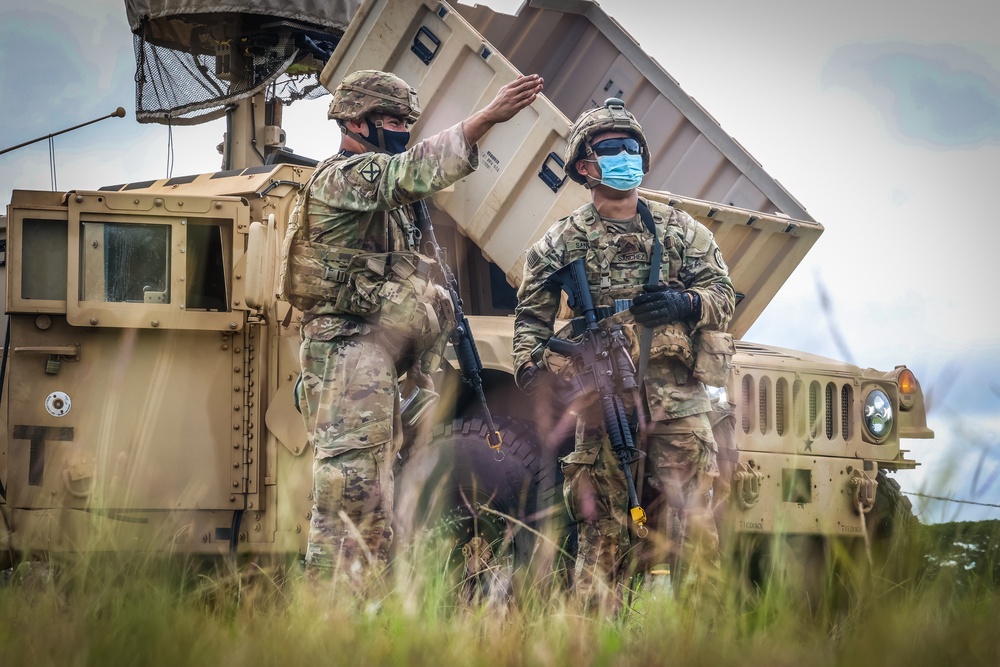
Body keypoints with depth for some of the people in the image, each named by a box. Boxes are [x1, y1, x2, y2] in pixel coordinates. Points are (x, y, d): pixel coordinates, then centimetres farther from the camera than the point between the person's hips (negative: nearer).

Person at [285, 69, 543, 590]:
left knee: (372, 511, 11)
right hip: (348, 360, -10)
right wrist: (486, 118, -39)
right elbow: (411, 173, -29)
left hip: (376, 367, 10)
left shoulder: (377, 186, 22)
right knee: (347, 498, -15)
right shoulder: (341, 177, -10)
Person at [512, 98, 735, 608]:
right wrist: (531, 368, -10)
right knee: (603, 532, -4)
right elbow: (531, 318, 9)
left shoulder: (681, 229, 14)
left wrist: (685, 303, -10)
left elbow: (723, 298, 11)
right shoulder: (561, 243, 11)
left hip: (679, 399, 1)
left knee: (693, 528, -5)